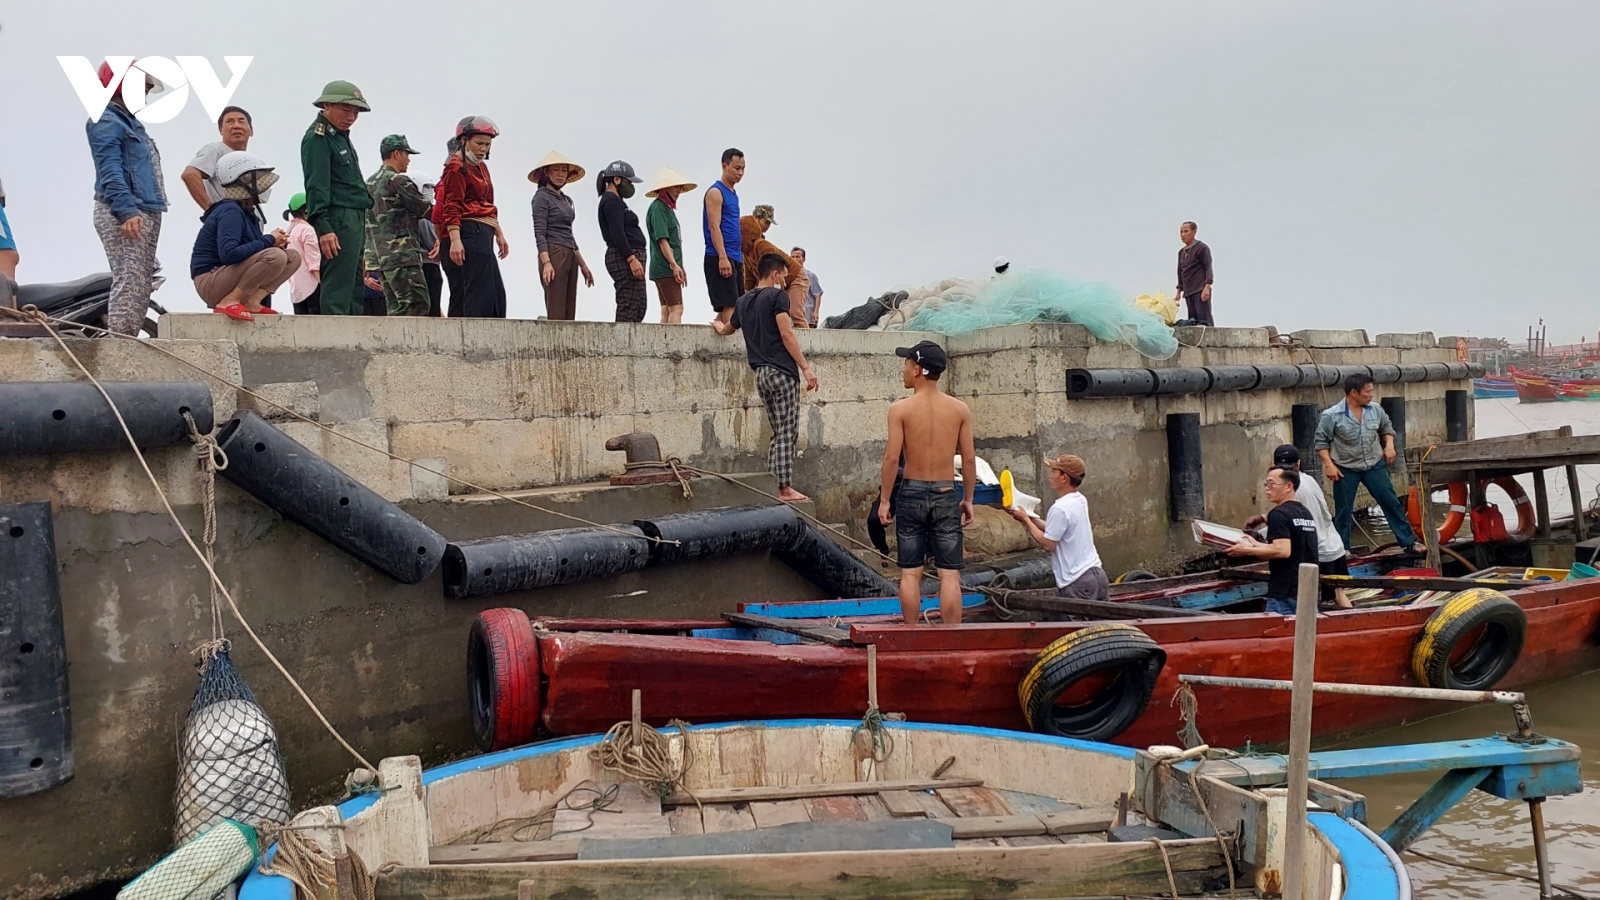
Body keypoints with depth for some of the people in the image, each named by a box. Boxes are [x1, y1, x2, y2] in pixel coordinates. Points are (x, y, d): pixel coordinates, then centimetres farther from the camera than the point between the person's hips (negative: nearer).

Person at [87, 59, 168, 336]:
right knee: (129, 283, -17)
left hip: (146, 213, 10)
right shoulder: (106, 121, -6)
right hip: (123, 215, -10)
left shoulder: (130, 121, 23)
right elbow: (110, 170, -18)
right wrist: (127, 211, -29)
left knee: (142, 287, 9)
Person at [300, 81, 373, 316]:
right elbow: (316, 185, -16)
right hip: (338, 219, -10)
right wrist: (323, 227, -25)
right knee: (338, 286, -13)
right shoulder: (318, 137, -8)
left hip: (355, 218, 10)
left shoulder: (341, 135, 22)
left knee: (356, 286, 11)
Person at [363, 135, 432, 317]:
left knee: (396, 308, 9)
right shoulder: (397, 180, -7)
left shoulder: (370, 183, 20)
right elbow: (426, 210, -5)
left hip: (378, 256, 9)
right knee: (417, 305, -12)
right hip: (402, 255, -9)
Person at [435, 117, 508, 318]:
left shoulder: (481, 167, 23)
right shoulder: (457, 167, -5)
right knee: (481, 294, -18)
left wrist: (499, 235, 26)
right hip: (469, 233, -10)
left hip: (483, 234, 10)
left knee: (496, 294, 7)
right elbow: (452, 208, -15)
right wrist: (455, 241, -26)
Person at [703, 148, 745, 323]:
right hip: (720, 258, -9)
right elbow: (714, 227, -15)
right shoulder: (715, 192, -7)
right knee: (729, 306, -14)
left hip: (735, 258, 9)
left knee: (725, 308, 7)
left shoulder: (733, 194, 20)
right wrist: (723, 257, -24)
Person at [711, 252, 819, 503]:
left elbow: (727, 329, 36)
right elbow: (786, 335, -13)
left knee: (778, 434, 11)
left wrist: (718, 326, 61)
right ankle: (785, 489, -8)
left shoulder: (743, 301, 18)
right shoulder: (777, 295, -4)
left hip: (761, 374, 8)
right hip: (782, 372, -7)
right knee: (787, 434, -6)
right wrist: (806, 368, -13)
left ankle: (774, 488, 7)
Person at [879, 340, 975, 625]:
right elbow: (968, 459, 1)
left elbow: (892, 458, -10)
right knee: (949, 574, 3)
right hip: (946, 494, 1)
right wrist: (968, 499, 11)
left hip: (911, 493, -1)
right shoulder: (960, 409, 0)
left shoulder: (900, 408, -8)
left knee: (910, 573, 8)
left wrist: (884, 500, -1)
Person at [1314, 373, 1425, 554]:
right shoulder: (1332, 416, -15)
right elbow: (1320, 441, -9)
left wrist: (1389, 445, 2)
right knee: (1343, 510, 4)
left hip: (1374, 464, 4)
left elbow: (1386, 427, 17)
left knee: (1391, 502, 7)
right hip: (1346, 469, -4)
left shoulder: (1375, 410, -2)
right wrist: (1329, 465, -15)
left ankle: (1408, 540, 18)